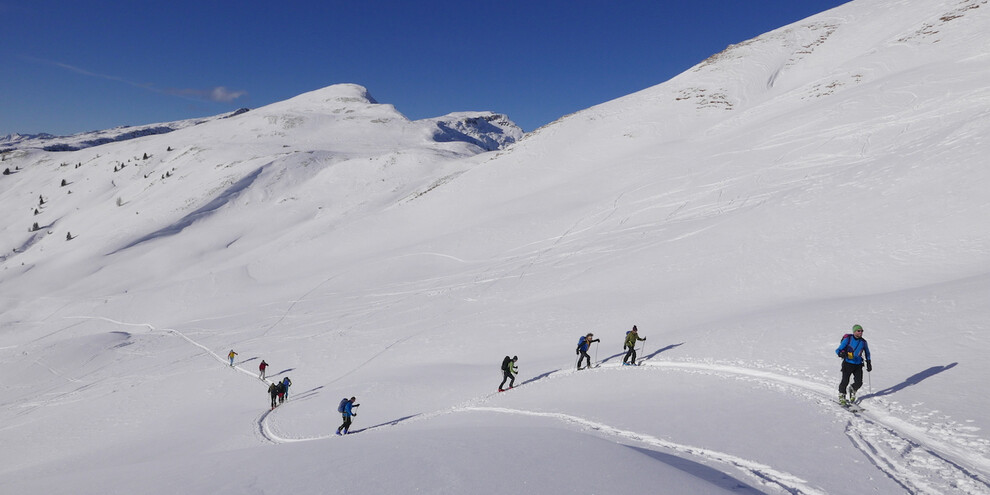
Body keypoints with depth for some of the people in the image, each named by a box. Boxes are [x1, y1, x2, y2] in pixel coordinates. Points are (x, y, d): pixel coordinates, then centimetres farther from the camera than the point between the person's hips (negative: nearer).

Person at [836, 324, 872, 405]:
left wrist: (868, 363, 18)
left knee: (859, 383, -5)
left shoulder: (863, 342, 4)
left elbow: (867, 353, 23)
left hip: (858, 365, 4)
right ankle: (841, 396, 14)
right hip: (848, 363, -3)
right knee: (845, 381, -10)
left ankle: (852, 390, 29)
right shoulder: (848, 339, -8)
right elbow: (838, 350, -8)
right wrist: (841, 354, -31)